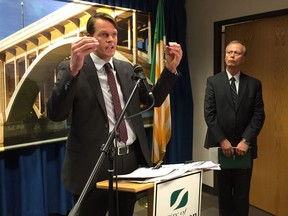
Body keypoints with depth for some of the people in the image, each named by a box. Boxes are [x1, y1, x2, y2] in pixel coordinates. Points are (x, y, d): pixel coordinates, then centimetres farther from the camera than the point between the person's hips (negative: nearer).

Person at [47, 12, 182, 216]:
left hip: (131, 159, 5)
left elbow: (154, 99, 11)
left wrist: (171, 68, -2)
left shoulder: (127, 69, 10)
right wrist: (74, 70, -33)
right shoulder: (70, 68, -7)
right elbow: (55, 114, -20)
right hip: (93, 164, -5)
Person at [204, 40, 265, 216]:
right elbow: (209, 114, -5)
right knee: (224, 191, 12)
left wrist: (246, 141, -11)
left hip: (244, 146, 1)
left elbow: (259, 115, -1)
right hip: (221, 145, 0)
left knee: (242, 193, 8)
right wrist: (222, 140, -12)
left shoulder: (254, 84, 5)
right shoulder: (213, 81, 1)